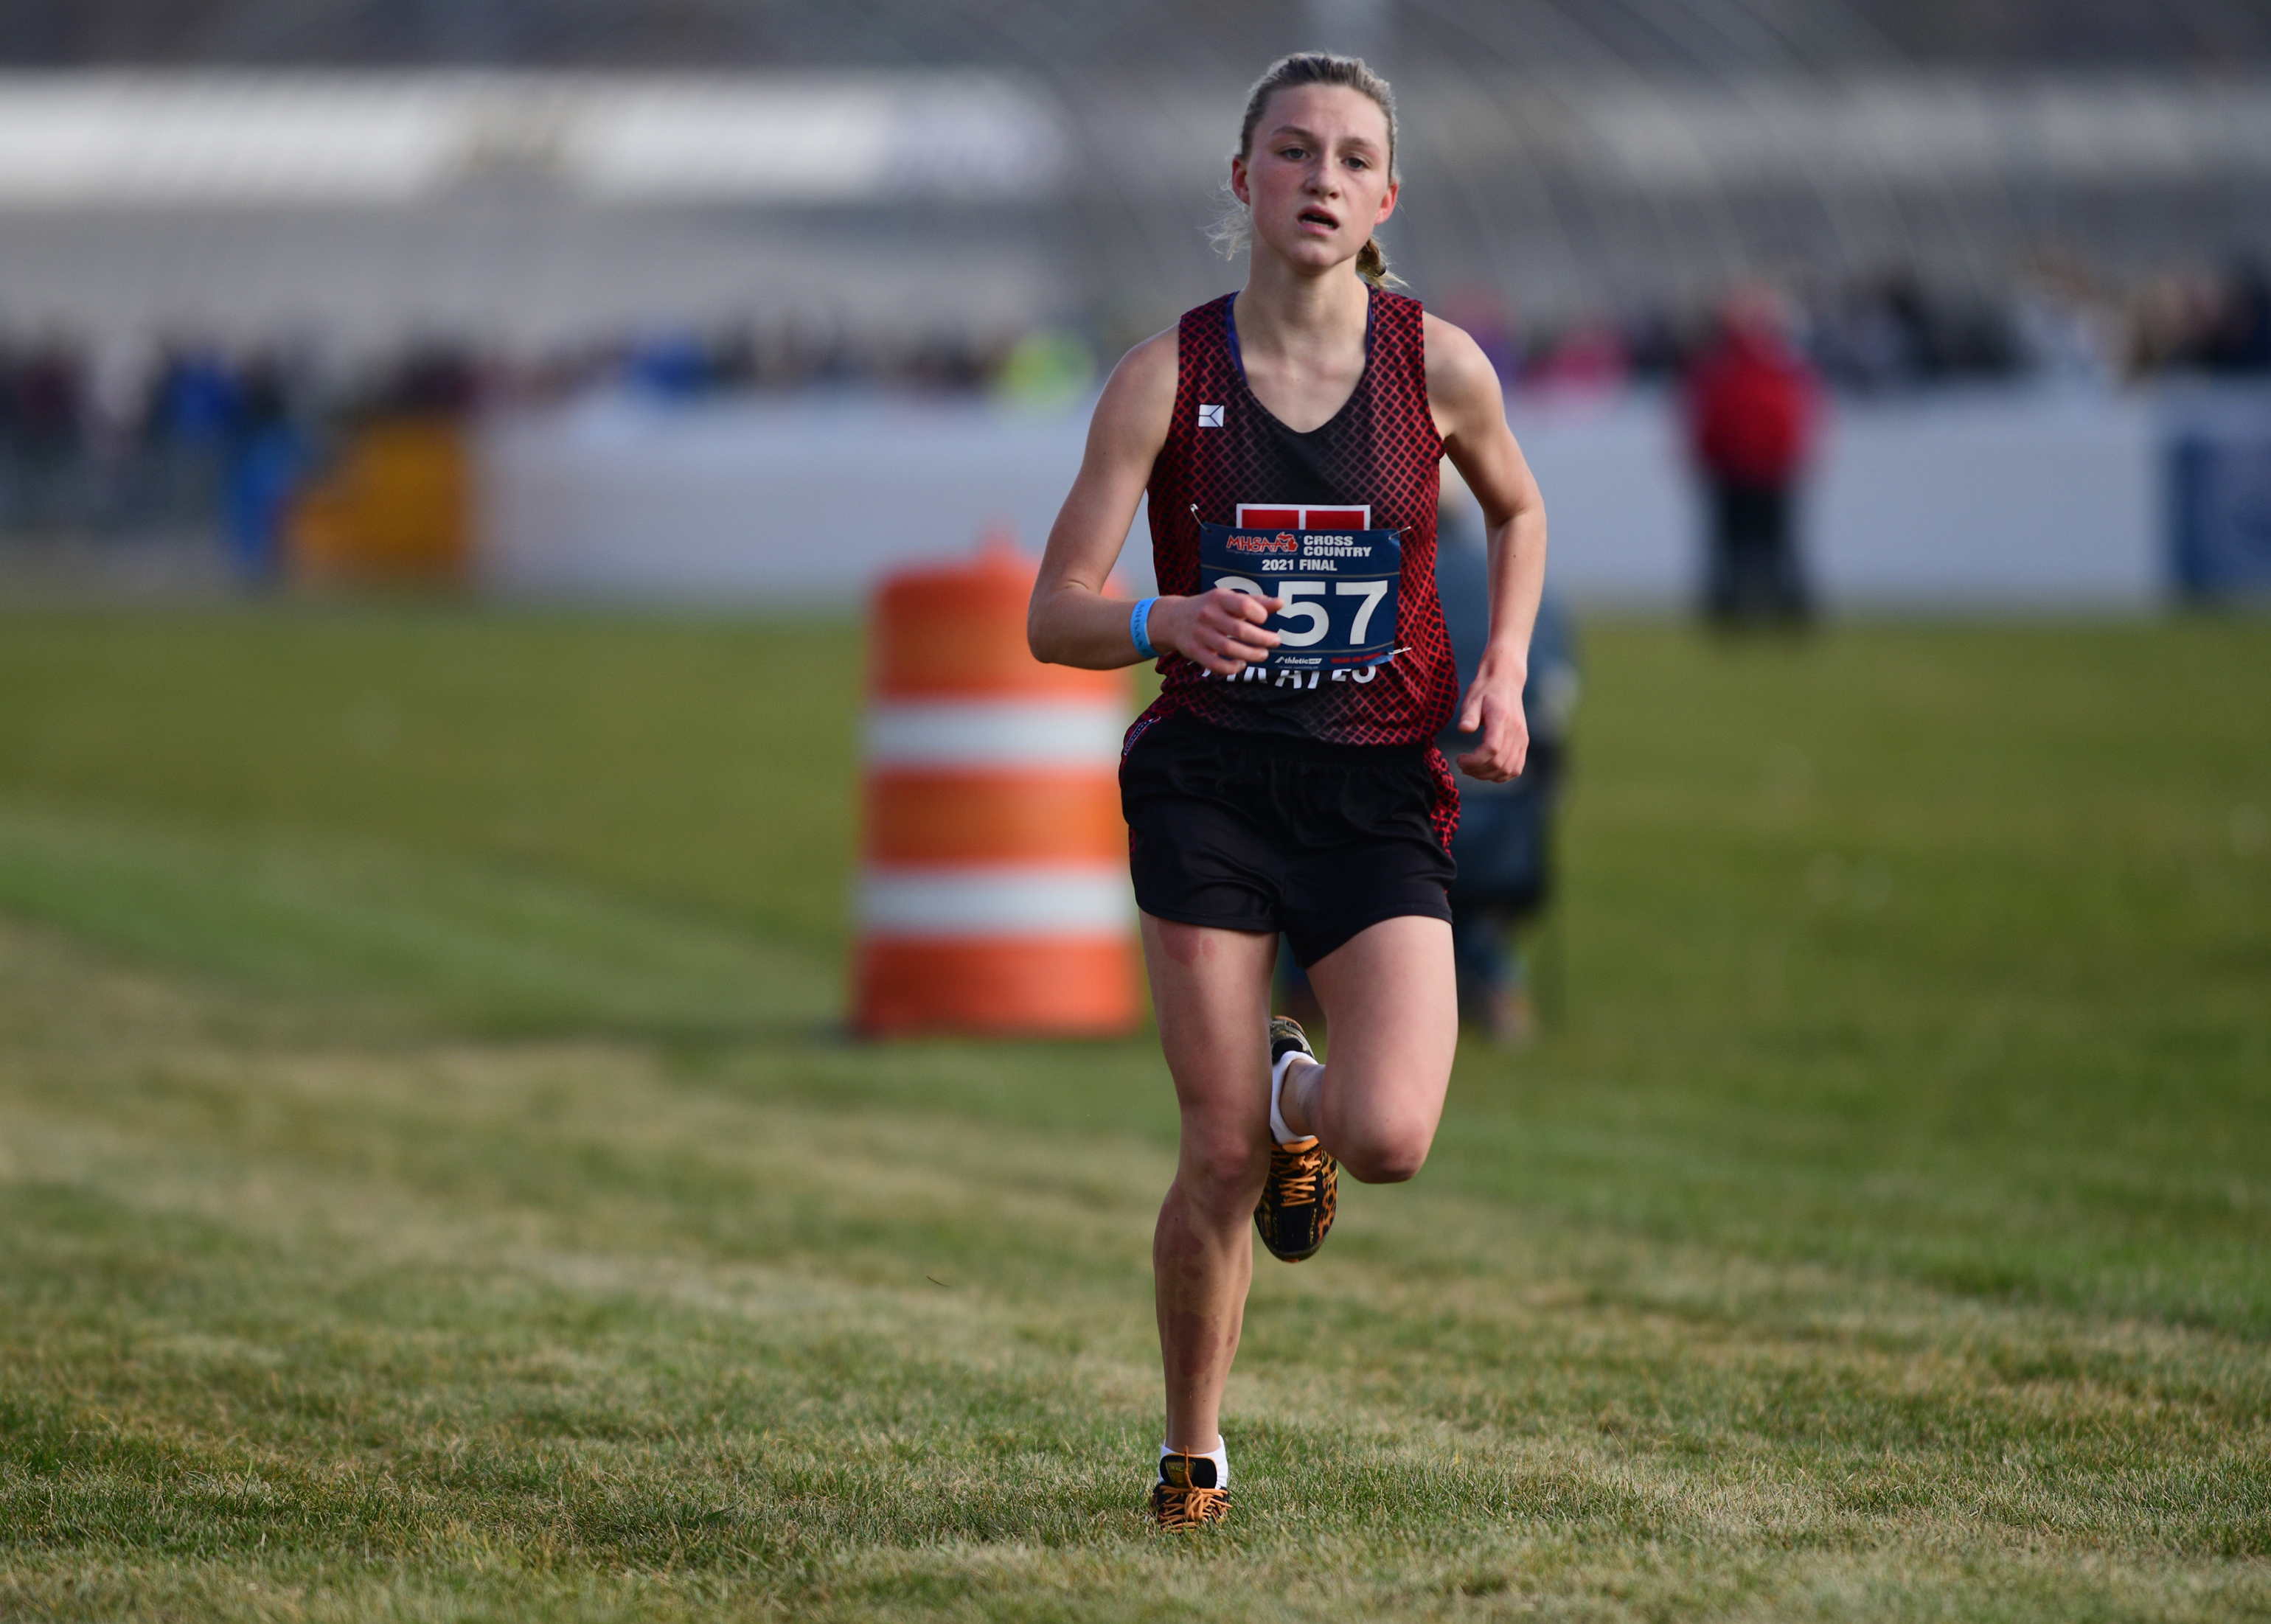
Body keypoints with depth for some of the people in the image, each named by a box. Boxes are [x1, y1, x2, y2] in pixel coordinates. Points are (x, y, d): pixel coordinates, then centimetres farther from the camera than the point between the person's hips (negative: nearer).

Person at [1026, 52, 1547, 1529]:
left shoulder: (1438, 365, -2)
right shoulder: (1169, 377, -5)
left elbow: (1518, 511, 20)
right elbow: (1056, 617, -5)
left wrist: (1505, 666, 3)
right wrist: (1170, 621, -27)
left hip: (1381, 793, 1)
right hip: (1211, 782, -1)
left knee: (1389, 1139, -18)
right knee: (1221, 1160, -4)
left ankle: (1299, 1091, 21)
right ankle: (1194, 1449, 20)